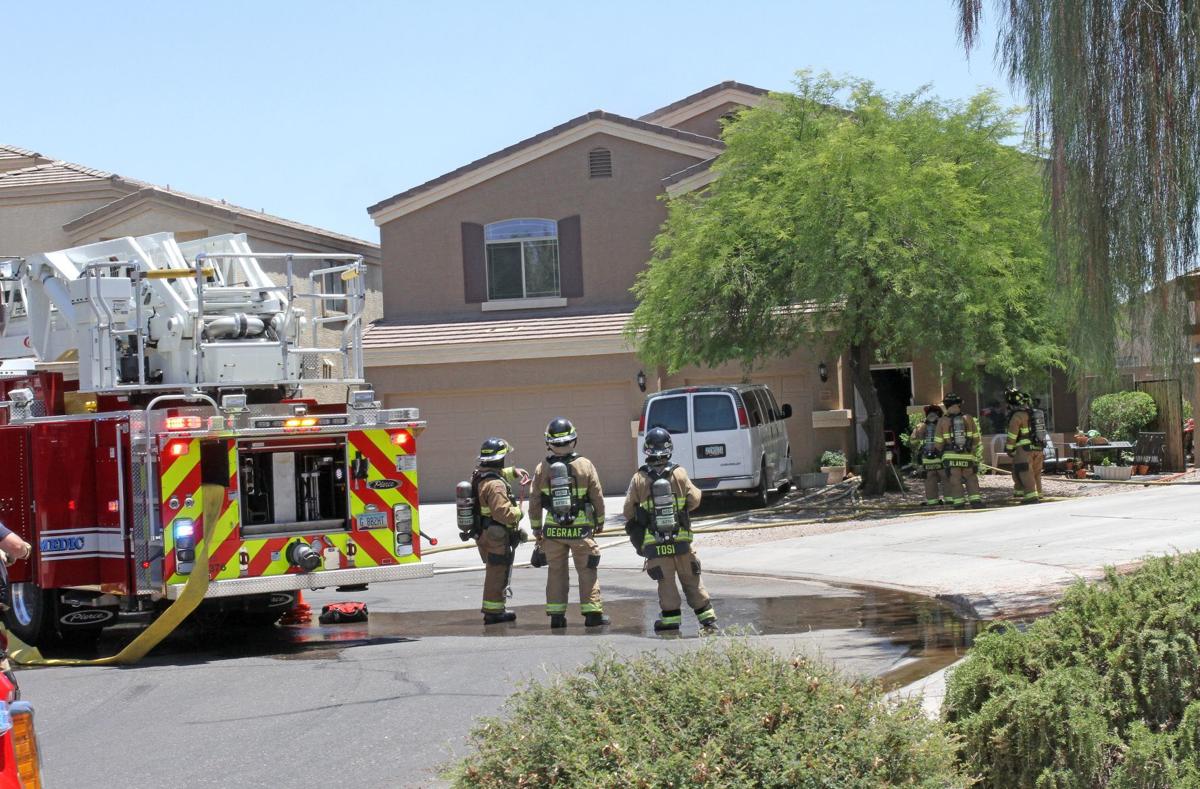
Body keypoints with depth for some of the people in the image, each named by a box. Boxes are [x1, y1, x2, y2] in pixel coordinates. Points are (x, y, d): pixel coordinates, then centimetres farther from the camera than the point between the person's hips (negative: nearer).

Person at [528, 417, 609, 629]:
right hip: (581, 529, -1)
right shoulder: (585, 465, -8)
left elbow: (534, 502, 0)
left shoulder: (542, 469, -4)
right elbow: (598, 497, -2)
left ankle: (556, 614, 10)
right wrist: (600, 522, 13)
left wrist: (536, 528, 12)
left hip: (553, 530, 1)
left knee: (556, 572, 10)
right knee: (587, 571, 8)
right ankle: (592, 612, 8)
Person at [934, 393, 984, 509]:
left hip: (951, 457, -1)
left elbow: (938, 444, -1)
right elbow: (976, 440, 4)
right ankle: (977, 504, -2)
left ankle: (960, 506, -2)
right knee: (972, 482, 9)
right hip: (968, 457, 1)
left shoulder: (942, 421, -2)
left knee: (956, 483, 1)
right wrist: (979, 456, 13)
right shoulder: (968, 419, 3)